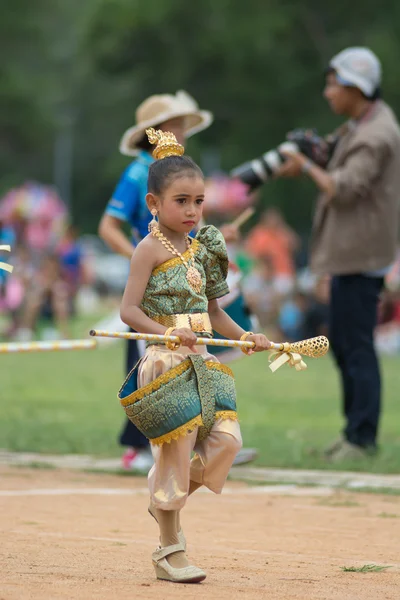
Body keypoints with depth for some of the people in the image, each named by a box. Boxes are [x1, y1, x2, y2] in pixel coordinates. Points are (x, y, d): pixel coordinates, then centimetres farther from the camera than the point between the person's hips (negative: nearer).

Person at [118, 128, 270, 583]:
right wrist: (168, 332, -26)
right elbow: (129, 310, -14)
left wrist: (243, 336, 7)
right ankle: (169, 551, 8)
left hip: (201, 360, 7)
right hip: (165, 363, -7)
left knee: (227, 438, -5)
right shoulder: (150, 249, -8)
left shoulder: (201, 248, 13)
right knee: (176, 451, -4)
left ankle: (166, 496, 20)